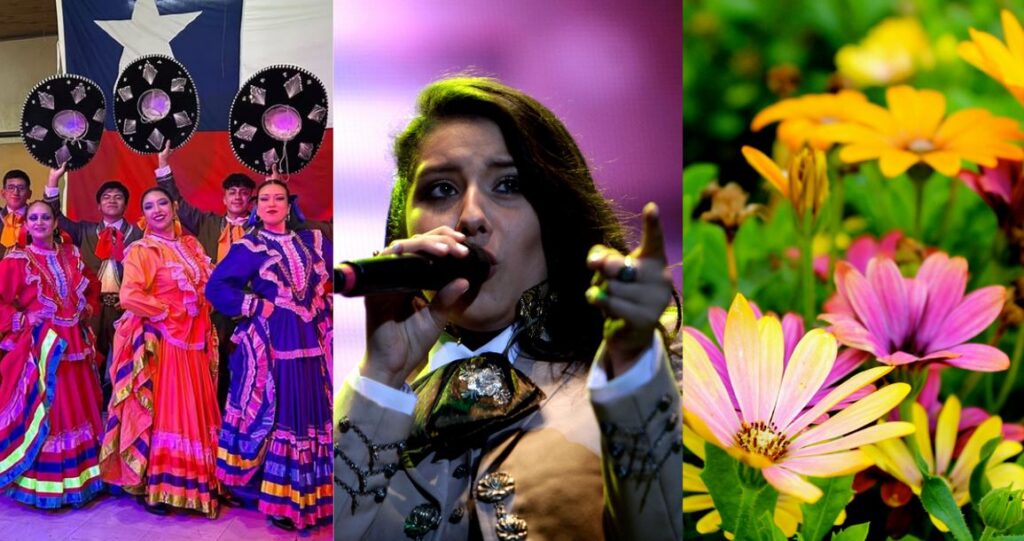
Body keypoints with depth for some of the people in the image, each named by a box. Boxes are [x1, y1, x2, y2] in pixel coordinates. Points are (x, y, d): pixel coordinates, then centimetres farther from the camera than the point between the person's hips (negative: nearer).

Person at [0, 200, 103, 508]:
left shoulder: (71, 255, 10)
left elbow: (91, 289, 23)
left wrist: (87, 311, 8)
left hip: (75, 344, 5)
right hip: (38, 346, -5)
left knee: (77, 408, 11)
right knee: (40, 410, -3)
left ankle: (78, 476, 21)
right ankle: (40, 482, 5)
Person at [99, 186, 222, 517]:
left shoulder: (190, 245, 12)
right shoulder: (141, 251, -7)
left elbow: (206, 286, 20)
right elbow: (129, 296, -19)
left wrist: (202, 318, 4)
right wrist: (168, 312, -14)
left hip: (193, 341, 6)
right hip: (161, 342, -6)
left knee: (194, 410, 9)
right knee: (161, 411, -4)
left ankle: (193, 480, 19)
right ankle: (153, 487, 6)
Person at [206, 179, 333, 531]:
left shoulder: (312, 241, 10)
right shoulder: (249, 247, -2)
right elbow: (216, 288, -9)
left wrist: (327, 302, 7)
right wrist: (257, 306, -11)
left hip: (313, 342, 4)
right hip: (271, 343, -4)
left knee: (313, 414, 8)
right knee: (276, 415, 0)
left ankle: (311, 496, 19)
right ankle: (281, 500, 9)